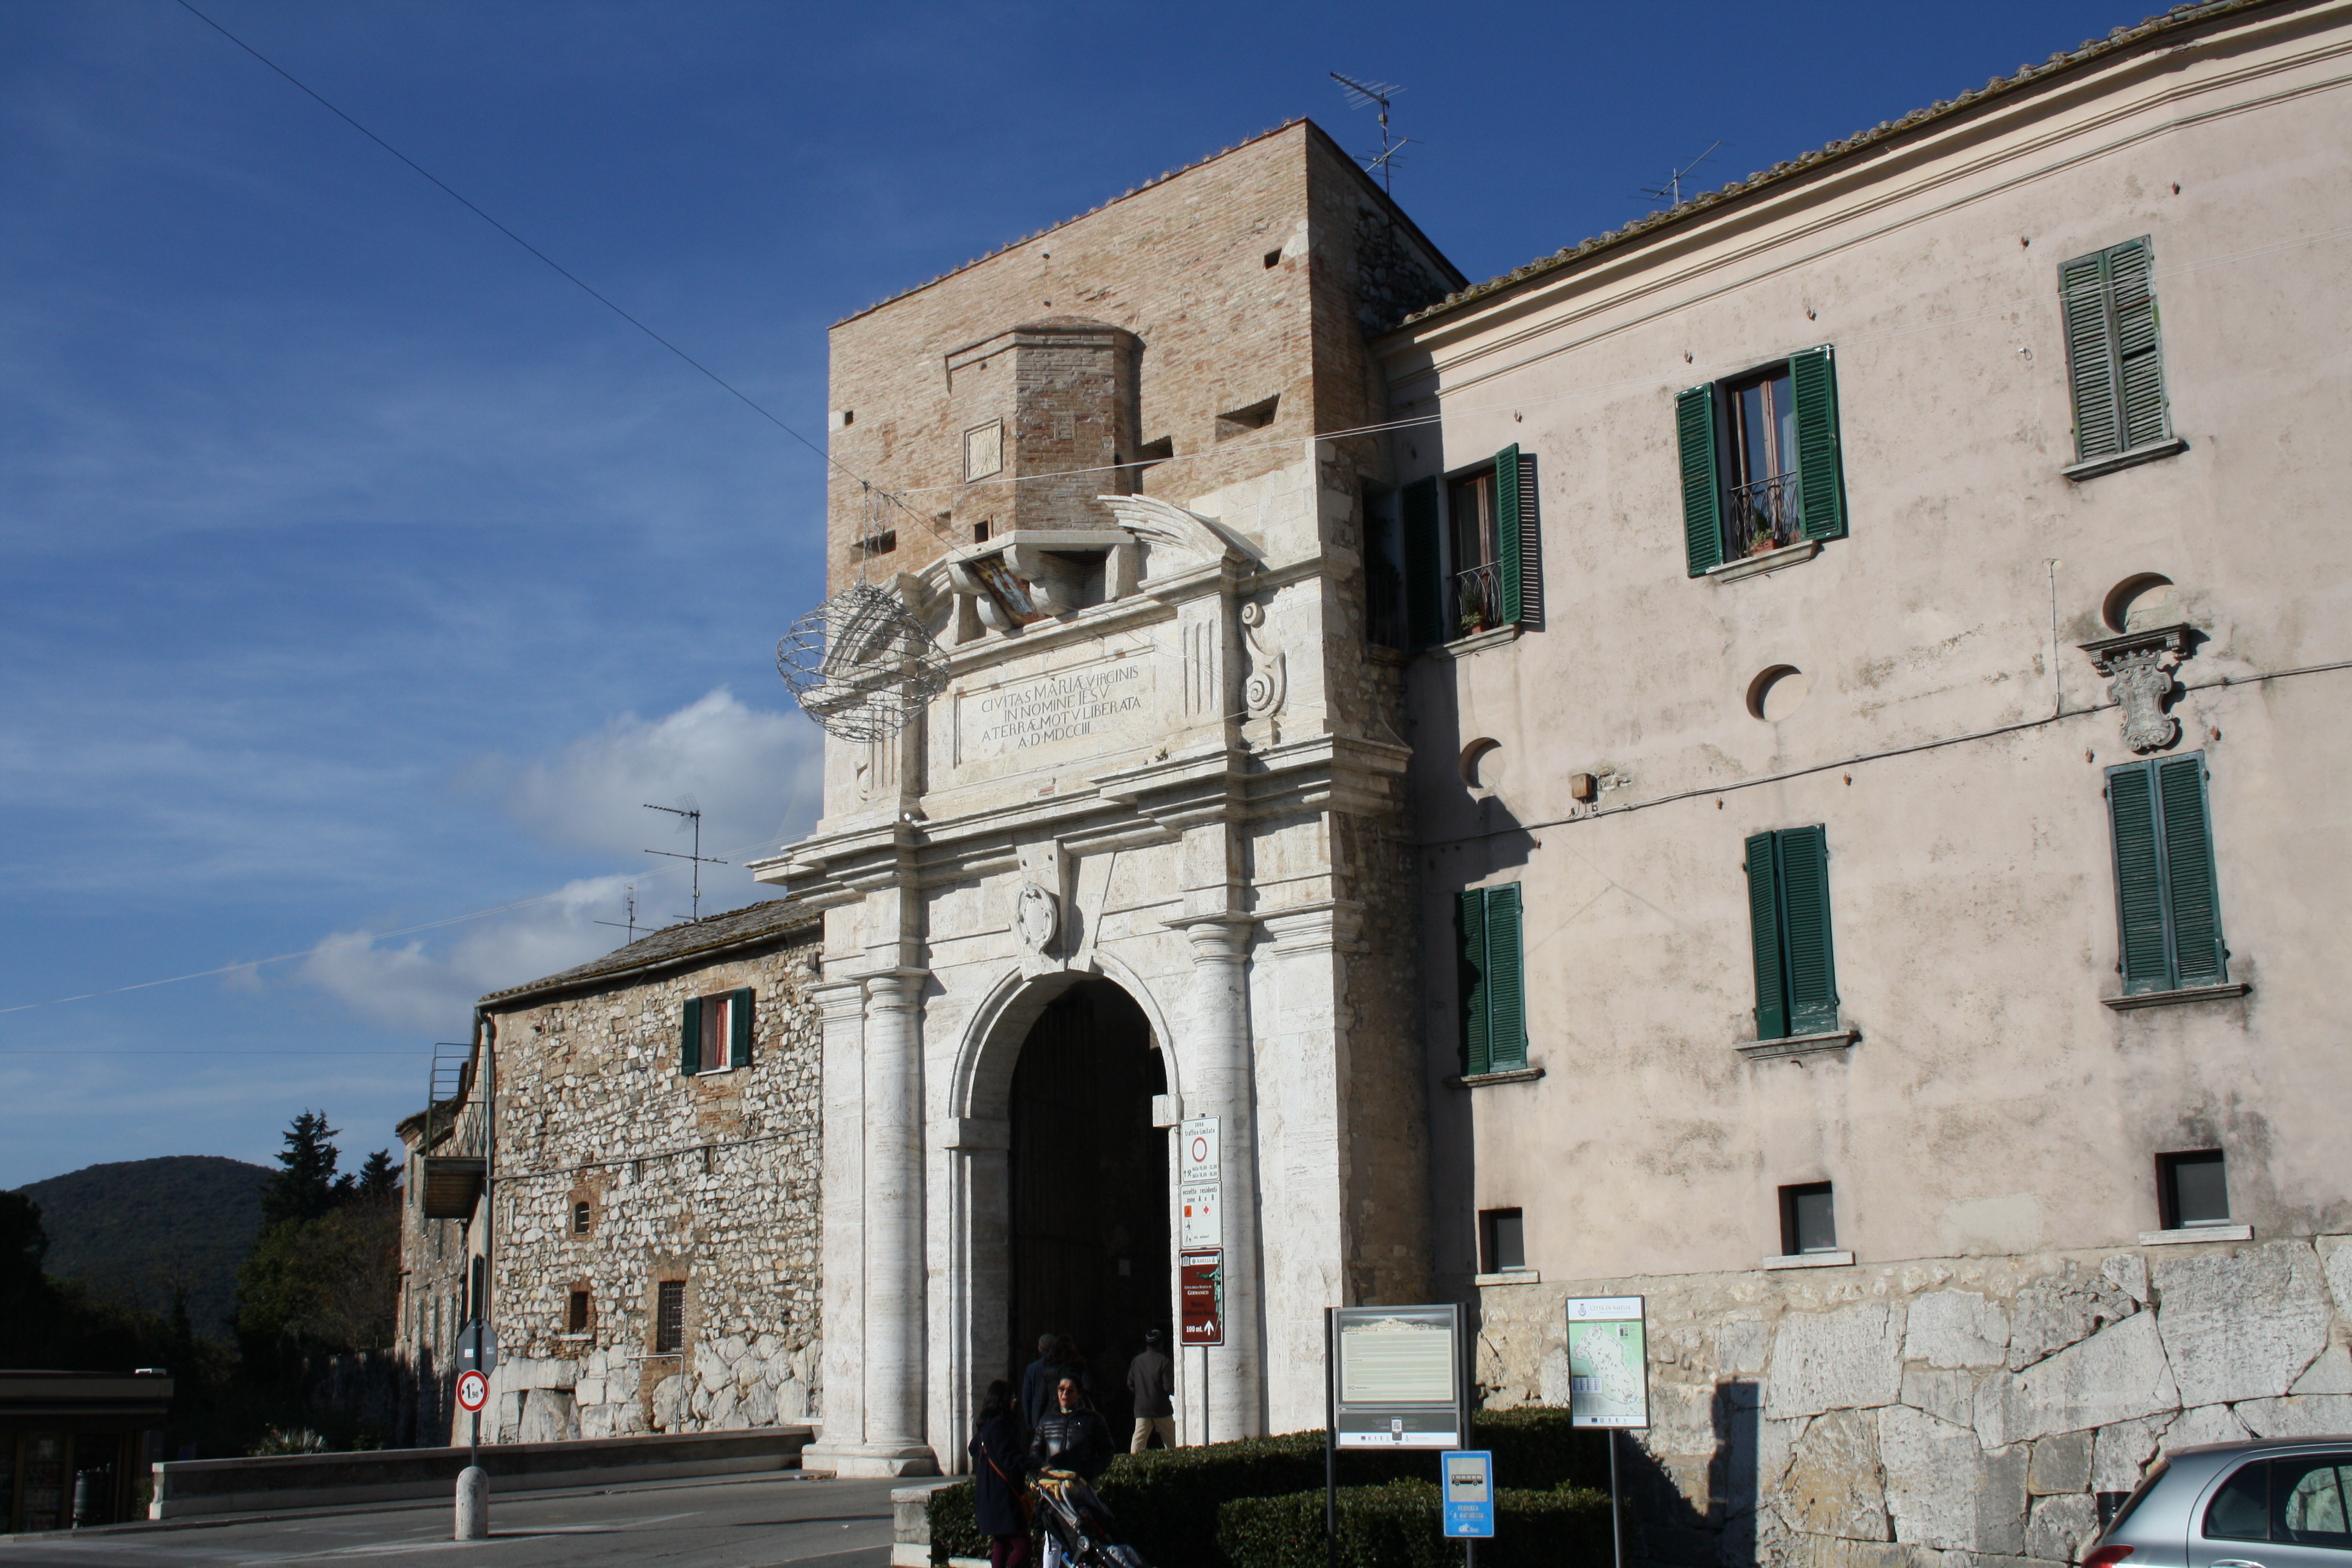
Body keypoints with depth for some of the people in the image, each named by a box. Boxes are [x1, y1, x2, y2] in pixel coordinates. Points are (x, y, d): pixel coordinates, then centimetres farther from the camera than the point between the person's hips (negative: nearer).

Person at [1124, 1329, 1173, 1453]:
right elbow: (1169, 1387, -14)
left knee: (1138, 1441, 0)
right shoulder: (1164, 1362, -10)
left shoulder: (1136, 1361, 3)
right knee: (1171, 1442, 9)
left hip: (1141, 1408, 3)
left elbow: (1130, 1384, 6)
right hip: (1162, 1409, -3)